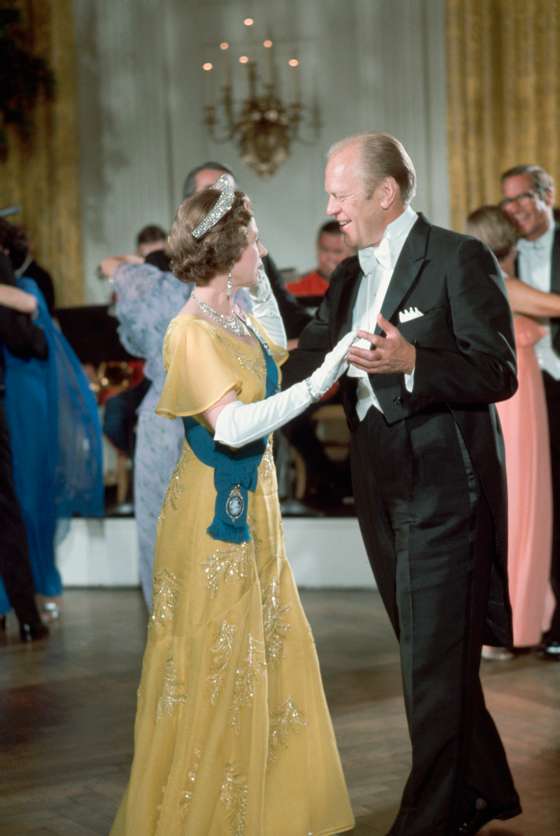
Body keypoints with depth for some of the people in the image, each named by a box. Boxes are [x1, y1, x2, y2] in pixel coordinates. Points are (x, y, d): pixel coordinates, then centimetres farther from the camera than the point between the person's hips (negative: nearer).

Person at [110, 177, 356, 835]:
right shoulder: (192, 331, -23)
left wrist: (259, 280, 16)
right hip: (216, 509, -9)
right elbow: (233, 425, -35)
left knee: (263, 647, 19)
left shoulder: (233, 317, 4)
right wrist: (318, 385, -36)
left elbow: (276, 346, 27)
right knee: (214, 663, 3)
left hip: (250, 504, 9)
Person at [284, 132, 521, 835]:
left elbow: (499, 373, -15)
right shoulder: (349, 277, 14)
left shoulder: (459, 259, -9)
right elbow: (304, 367, 19)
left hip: (444, 487, -8)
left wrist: (413, 363, -30)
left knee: (434, 664, -3)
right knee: (432, 654, 17)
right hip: (382, 487, 8)